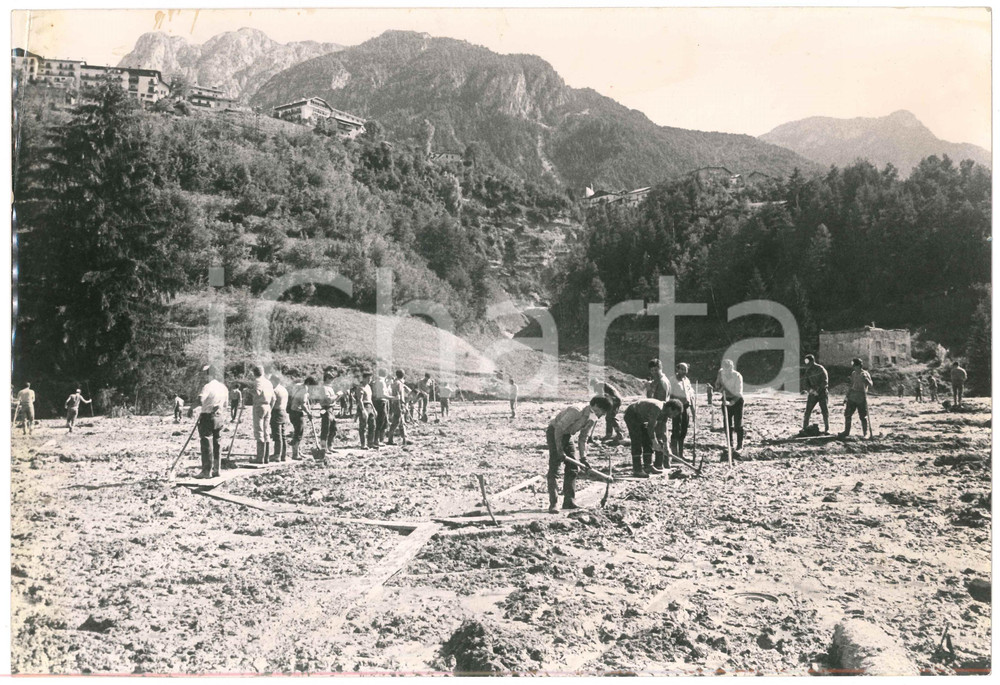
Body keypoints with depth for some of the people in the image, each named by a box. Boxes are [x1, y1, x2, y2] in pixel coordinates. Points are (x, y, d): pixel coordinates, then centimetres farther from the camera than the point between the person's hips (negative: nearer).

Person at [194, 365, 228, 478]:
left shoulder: (208, 386, -12)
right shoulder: (224, 387, 11)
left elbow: (200, 401, -25)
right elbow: (224, 406, 16)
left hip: (207, 417, -7)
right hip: (219, 418, 7)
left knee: (206, 444, -4)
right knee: (217, 444, 10)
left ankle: (206, 471, -3)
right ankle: (216, 470, 13)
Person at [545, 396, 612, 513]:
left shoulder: (592, 420, -2)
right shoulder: (576, 412, -29)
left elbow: (583, 439, 6)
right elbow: (559, 429, -29)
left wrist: (583, 458, -2)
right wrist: (559, 450, -28)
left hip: (567, 435, 9)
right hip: (554, 432, -9)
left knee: (572, 468, 6)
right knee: (554, 468, -12)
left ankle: (569, 501, 12)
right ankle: (552, 504, -11)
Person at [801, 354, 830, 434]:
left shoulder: (820, 369, -10)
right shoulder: (808, 371, 6)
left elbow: (825, 382, -13)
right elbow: (806, 383, 6)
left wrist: (818, 390, -19)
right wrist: (810, 390, -15)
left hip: (822, 392, -4)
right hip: (812, 394, 4)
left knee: (825, 411, -4)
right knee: (807, 411, -3)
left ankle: (827, 429, 7)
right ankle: (804, 429, 0)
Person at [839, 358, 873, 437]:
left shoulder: (864, 374, -7)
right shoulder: (853, 373, 10)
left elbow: (870, 385, -17)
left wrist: (866, 379, -35)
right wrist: (847, 396, 17)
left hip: (861, 398, -6)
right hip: (852, 397, 6)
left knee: (863, 417, 0)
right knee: (847, 414, 5)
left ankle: (865, 433, 10)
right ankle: (846, 432, 16)